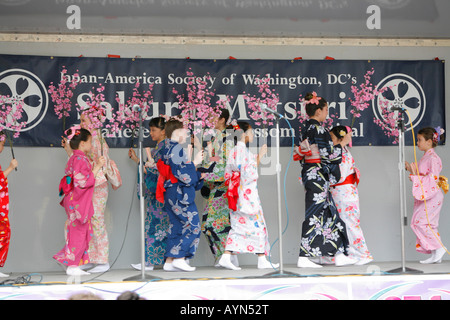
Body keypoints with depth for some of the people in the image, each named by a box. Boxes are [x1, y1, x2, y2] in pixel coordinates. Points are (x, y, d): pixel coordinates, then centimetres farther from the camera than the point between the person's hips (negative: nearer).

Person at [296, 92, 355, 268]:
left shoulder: (305, 129, 12)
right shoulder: (319, 129, -15)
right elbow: (328, 154, -18)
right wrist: (343, 143, -4)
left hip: (308, 174, 10)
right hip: (318, 176, -9)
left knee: (329, 213, 12)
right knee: (314, 214, -6)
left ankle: (339, 254, 16)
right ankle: (304, 257, -4)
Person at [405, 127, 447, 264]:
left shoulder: (433, 158, -13)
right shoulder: (425, 157, 16)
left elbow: (433, 178, -20)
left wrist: (416, 174, -22)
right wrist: (411, 169, 13)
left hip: (431, 196, -10)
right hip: (424, 196, 10)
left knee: (418, 222, -14)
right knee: (428, 224, 8)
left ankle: (439, 248, -9)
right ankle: (435, 256, 10)